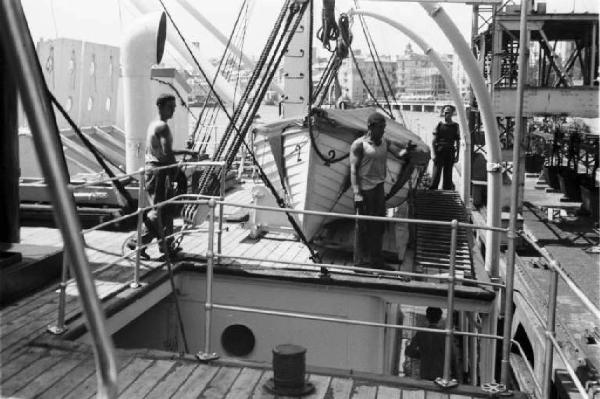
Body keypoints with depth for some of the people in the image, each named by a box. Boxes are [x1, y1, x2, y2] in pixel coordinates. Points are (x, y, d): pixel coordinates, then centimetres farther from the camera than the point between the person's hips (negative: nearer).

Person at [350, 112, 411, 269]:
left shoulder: (385, 143, 12)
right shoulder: (359, 144, -7)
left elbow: (399, 154, 3)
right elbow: (353, 169, -10)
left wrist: (405, 152, -22)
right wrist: (357, 194, -17)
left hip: (379, 187, 7)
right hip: (365, 189, -6)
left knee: (379, 226, 11)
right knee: (364, 227, -1)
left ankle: (376, 261, 22)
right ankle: (360, 261, 9)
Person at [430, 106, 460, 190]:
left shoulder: (455, 126, 7)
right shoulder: (439, 125, 5)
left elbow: (458, 142, 8)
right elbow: (434, 141, 3)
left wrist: (457, 155, 1)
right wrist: (434, 153, -6)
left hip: (450, 153, 1)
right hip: (439, 152, -1)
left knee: (447, 174, 3)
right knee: (436, 173, -6)